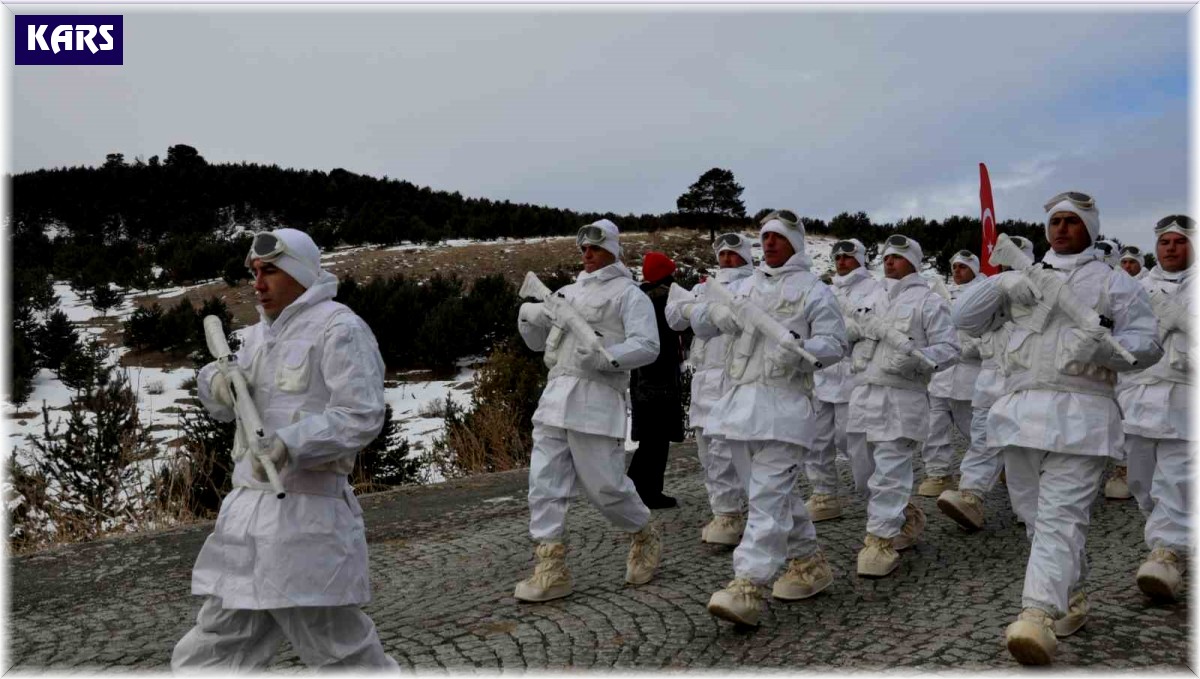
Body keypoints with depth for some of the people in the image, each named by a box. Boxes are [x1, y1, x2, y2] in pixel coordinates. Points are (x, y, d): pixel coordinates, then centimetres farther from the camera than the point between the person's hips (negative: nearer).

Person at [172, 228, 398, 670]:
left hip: (306, 511, -8)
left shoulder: (338, 328, -10)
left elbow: (361, 415, -18)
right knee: (217, 643, 16)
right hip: (247, 508, 8)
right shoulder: (259, 334, 16)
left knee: (341, 653, 3)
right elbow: (223, 407, 17)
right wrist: (218, 381, -6)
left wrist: (289, 444, -28)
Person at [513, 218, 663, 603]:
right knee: (544, 482, 0)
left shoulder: (628, 293, 2)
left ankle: (645, 538, 25)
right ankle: (551, 570, 4)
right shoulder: (569, 292, 23)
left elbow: (648, 346, -8)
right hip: (554, 397, 7)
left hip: (596, 400, -6)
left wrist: (607, 357, -23)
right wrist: (529, 320, 6)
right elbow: (538, 343, 27)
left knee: (604, 486, -3)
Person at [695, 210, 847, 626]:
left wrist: (802, 349, -22)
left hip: (783, 403, -7)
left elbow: (835, 343, -3)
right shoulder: (747, 287, 18)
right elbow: (699, 322, 16)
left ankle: (748, 587, -17)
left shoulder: (813, 291, 2)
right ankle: (809, 561, 33)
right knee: (775, 491, 16)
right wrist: (716, 315, -7)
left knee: (768, 495, -13)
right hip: (741, 400, 7)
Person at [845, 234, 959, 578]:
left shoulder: (929, 301, 0)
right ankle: (906, 515, 33)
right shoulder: (876, 301, 21)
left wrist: (917, 358, -22)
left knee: (889, 473, -9)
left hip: (901, 398, -7)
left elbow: (949, 349, -6)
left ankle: (881, 540, -3)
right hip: (864, 393, 7)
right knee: (863, 471, 12)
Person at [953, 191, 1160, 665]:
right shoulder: (1023, 280, 19)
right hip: (1021, 409, 5)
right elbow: (966, 320, 12)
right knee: (1036, 514, 12)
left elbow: (1148, 344, 2)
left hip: (1079, 413, -5)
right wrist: (1001, 285, -6)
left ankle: (1039, 616, -21)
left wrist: (1105, 346, -19)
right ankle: (1072, 598, 29)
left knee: (1061, 516, -14)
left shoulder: (1113, 283, 9)